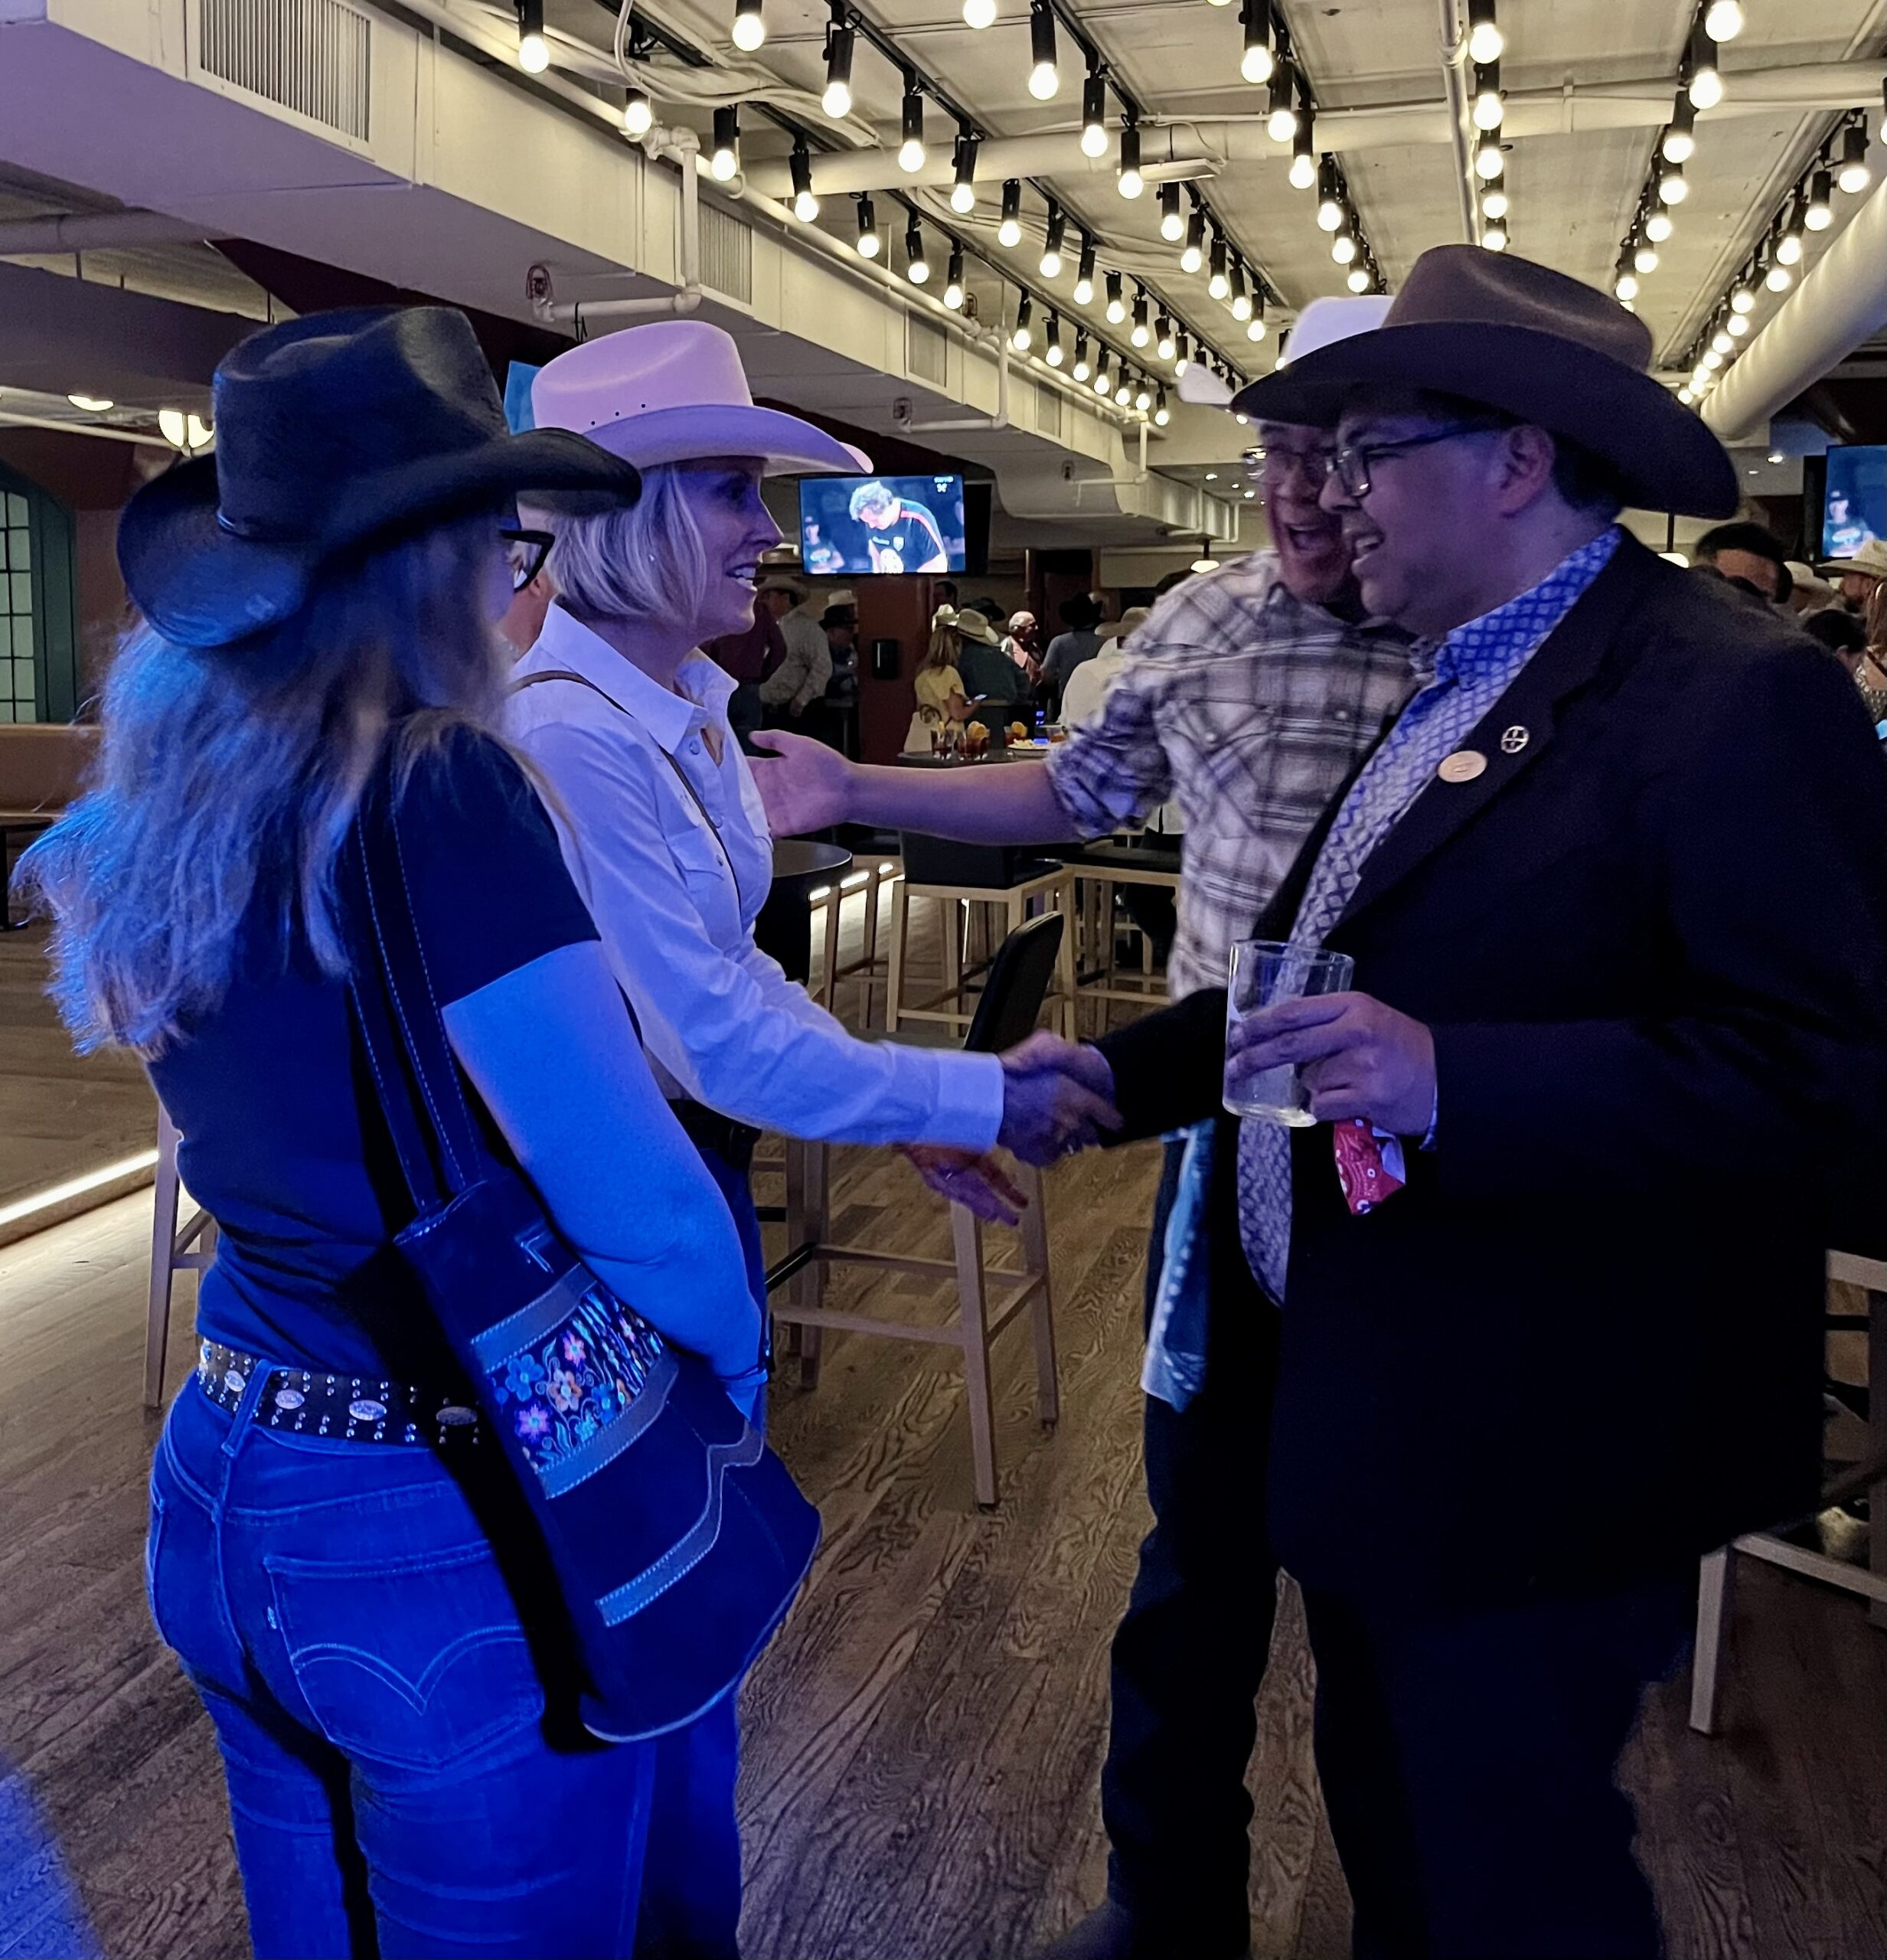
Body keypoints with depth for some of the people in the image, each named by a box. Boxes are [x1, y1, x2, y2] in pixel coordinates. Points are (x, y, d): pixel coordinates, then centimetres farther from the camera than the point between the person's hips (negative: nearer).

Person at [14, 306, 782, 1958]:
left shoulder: (170, 804, -1)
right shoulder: (436, 791, -23)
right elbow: (635, 1203, -21)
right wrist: (732, 1364, -4)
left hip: (227, 1483, 8)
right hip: (453, 1536, -7)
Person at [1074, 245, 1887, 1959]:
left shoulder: (1730, 694, -18)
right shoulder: (1453, 686, 11)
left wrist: (1452, 1079, -33)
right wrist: (1115, 1074, 13)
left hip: (1530, 1458, -8)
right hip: (1376, 1422, 9)